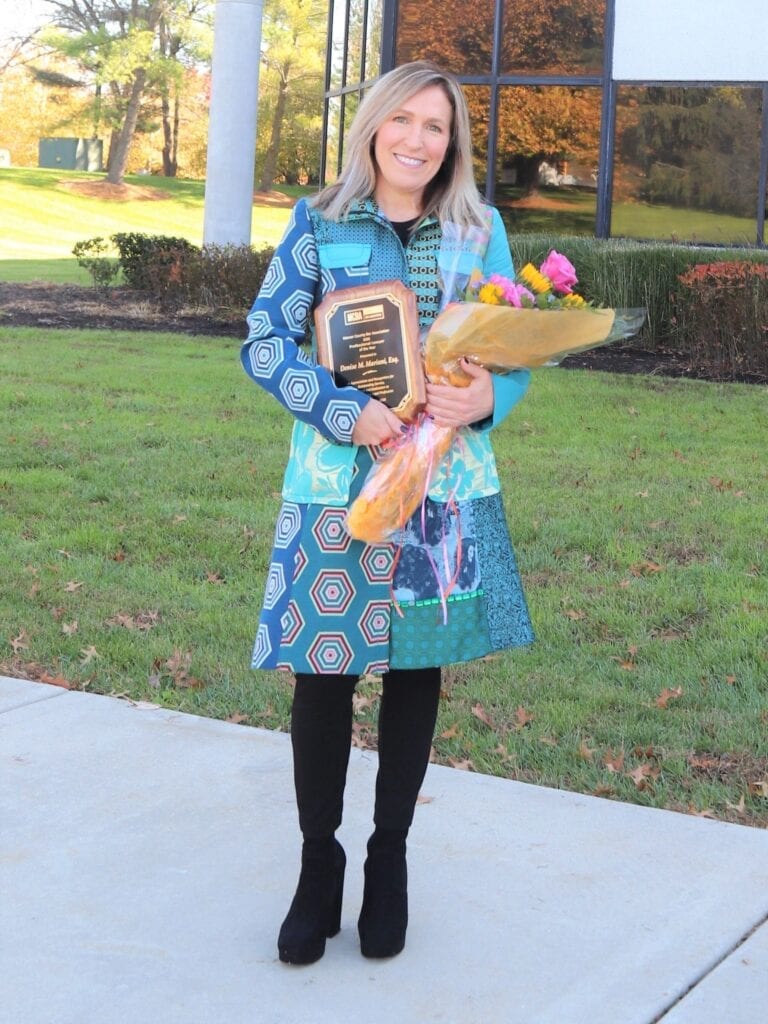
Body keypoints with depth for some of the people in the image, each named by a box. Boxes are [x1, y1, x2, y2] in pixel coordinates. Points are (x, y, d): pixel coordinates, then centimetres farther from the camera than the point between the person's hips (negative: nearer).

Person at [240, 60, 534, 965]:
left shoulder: (480, 229, 5)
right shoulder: (319, 223, 0)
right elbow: (264, 339, -4)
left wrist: (487, 398, -16)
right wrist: (348, 414, -18)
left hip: (449, 484, 2)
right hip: (337, 484, -2)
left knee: (418, 668, 10)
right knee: (324, 672, 2)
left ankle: (390, 857, 27)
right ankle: (318, 861, 22)